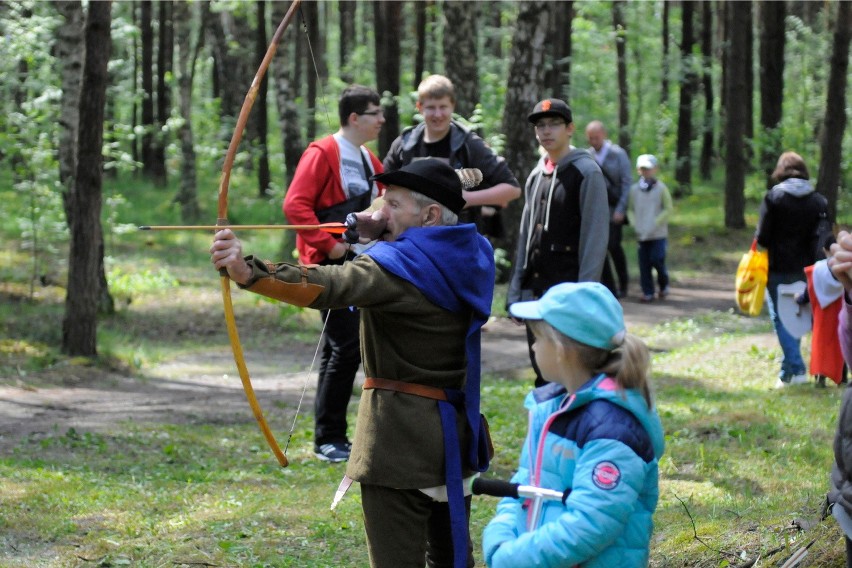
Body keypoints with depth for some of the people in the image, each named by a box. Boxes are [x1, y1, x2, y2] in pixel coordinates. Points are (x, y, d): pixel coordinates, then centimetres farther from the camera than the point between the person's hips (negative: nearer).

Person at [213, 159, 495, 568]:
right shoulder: (469, 256, 6)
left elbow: (331, 286, -35)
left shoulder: (399, 266, -17)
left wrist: (249, 272, -47)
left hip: (400, 438, -8)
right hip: (456, 431, 8)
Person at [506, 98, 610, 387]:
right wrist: (516, 290, 13)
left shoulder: (586, 173, -7)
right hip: (536, 288, 7)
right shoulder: (537, 174, 15)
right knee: (542, 372, 11)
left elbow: (595, 236, -12)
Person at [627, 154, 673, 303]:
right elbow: (631, 209, 13)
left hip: (658, 234, -3)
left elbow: (668, 209, -1)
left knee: (657, 260, -8)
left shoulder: (661, 188, -3)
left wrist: (656, 223, -11)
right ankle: (647, 292, 7)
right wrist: (635, 224, -1)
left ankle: (663, 285, 18)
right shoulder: (634, 189, 5)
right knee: (644, 264, 0)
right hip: (642, 235, 3)